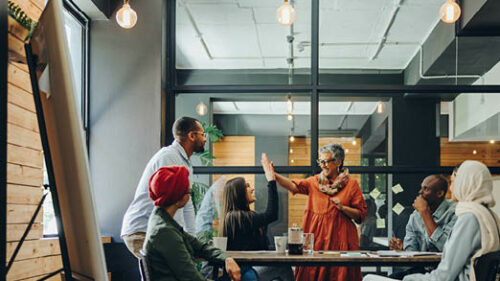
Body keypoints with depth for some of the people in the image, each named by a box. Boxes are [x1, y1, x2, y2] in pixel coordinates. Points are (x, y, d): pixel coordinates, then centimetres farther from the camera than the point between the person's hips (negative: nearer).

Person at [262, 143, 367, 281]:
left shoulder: (351, 184, 3)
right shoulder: (314, 182, 10)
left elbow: (361, 215, 3)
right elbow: (294, 185, -6)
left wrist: (342, 208, -13)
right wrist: (273, 175, -19)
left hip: (340, 238, -2)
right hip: (316, 238, 2)